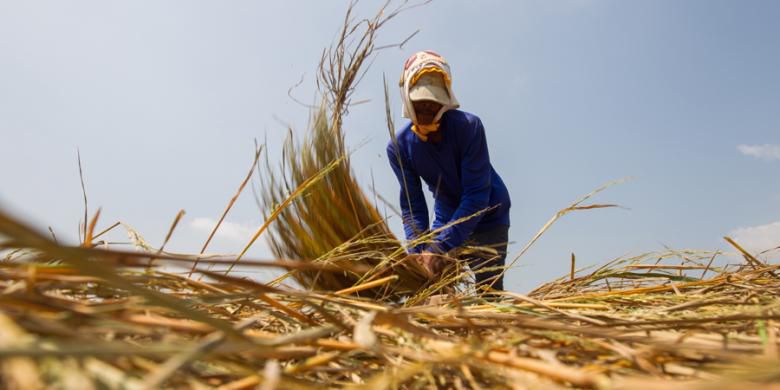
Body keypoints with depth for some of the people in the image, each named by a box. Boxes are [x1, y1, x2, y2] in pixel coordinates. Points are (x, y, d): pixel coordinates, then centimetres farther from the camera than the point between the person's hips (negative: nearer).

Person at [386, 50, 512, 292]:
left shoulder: (468, 126, -26)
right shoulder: (399, 147, -14)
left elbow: (477, 195, -29)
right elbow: (412, 205, -13)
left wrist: (439, 248, -36)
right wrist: (416, 252, -30)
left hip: (487, 217, -3)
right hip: (447, 220, 3)